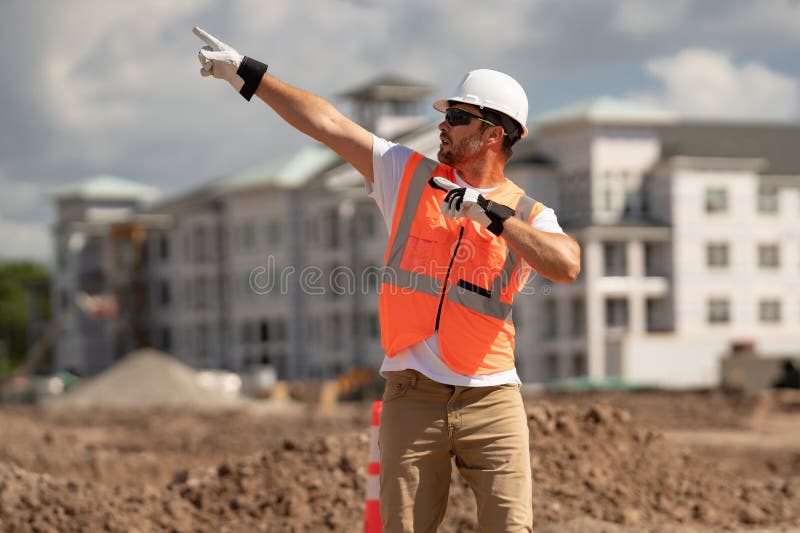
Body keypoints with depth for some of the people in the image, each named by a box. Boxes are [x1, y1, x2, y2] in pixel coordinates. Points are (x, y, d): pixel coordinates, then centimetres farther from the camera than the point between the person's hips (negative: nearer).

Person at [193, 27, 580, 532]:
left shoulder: (529, 217, 2)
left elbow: (567, 265, -19)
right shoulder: (411, 175, 8)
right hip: (412, 397, 2)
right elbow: (327, 123, 6)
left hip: (491, 401, -1)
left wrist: (493, 214, -21)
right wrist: (248, 73, 4)